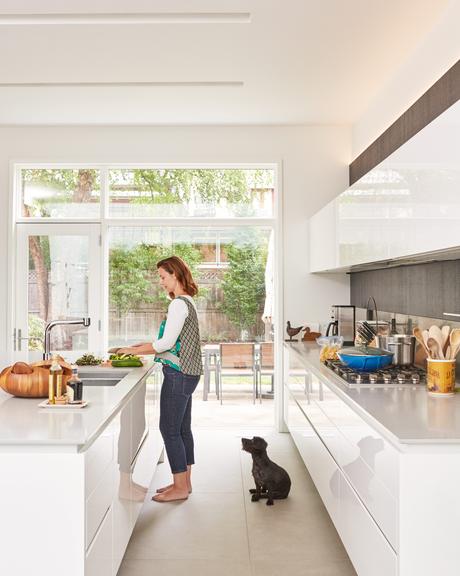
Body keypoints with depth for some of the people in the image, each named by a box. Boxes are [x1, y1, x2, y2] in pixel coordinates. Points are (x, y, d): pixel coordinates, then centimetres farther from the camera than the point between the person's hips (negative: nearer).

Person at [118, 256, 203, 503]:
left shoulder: (179, 304, -16)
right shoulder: (187, 302, 14)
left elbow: (166, 343, -18)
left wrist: (134, 350, -8)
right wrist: (146, 346, 13)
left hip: (178, 374, -10)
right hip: (186, 373, 10)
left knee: (169, 429, -1)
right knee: (182, 429, 15)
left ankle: (180, 488, 9)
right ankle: (184, 482, 25)